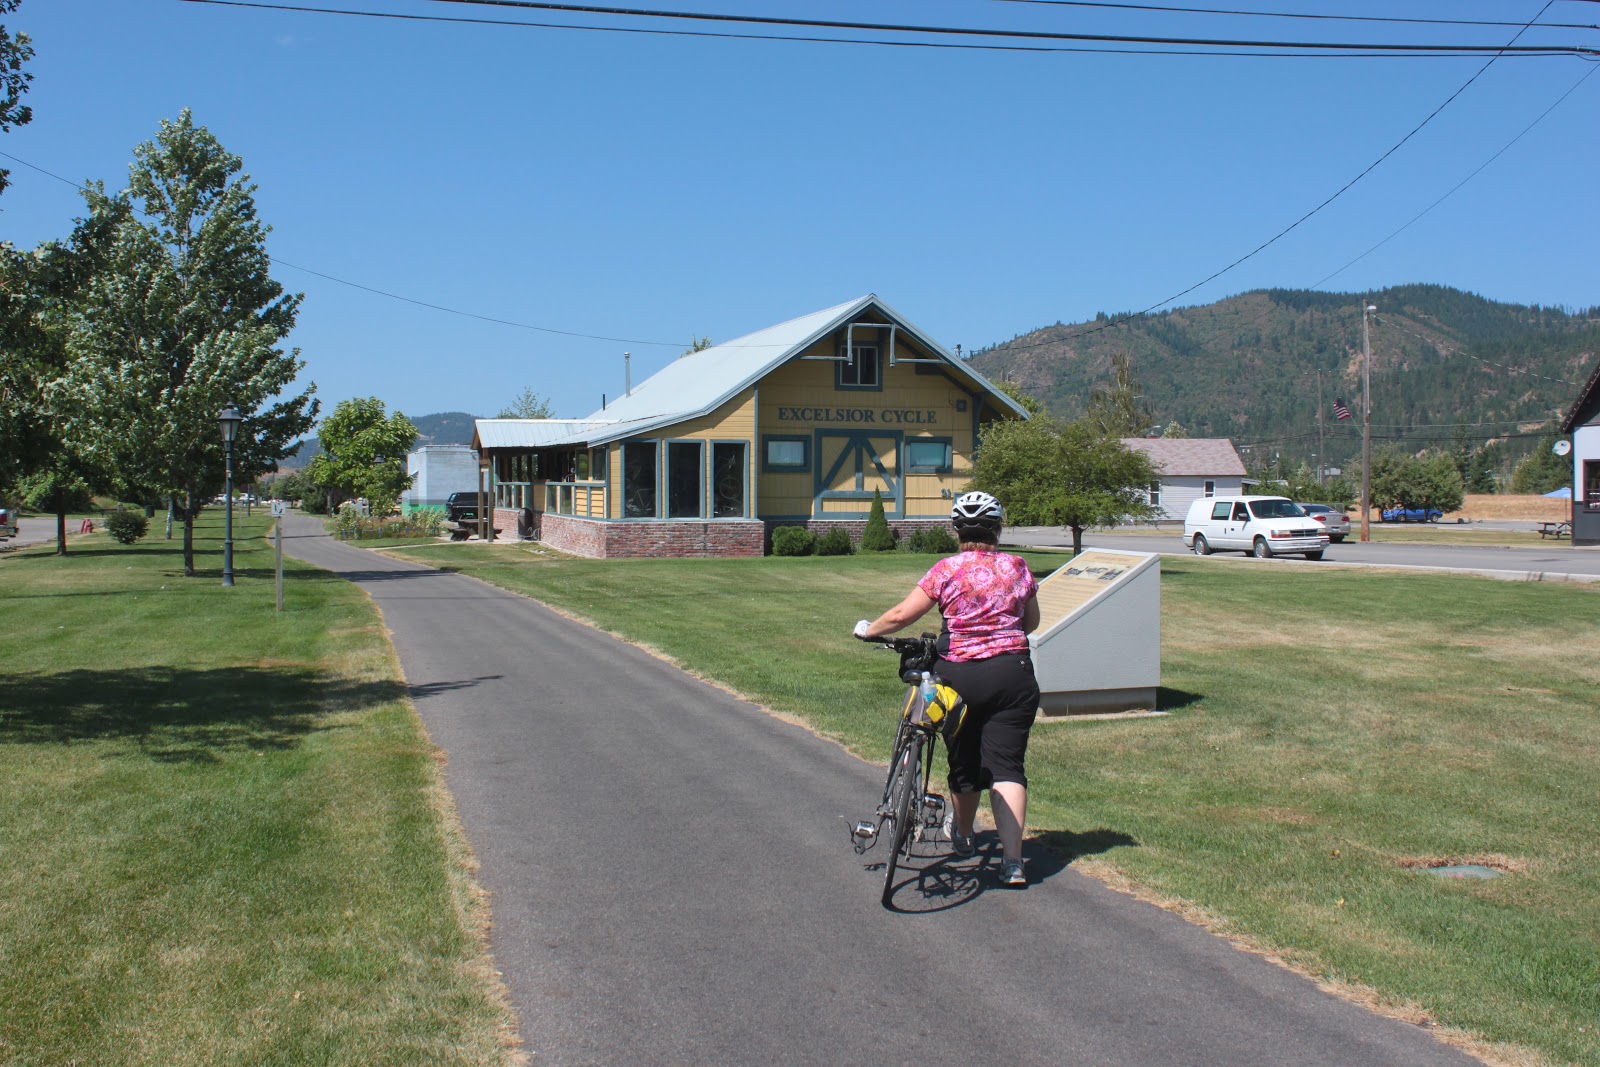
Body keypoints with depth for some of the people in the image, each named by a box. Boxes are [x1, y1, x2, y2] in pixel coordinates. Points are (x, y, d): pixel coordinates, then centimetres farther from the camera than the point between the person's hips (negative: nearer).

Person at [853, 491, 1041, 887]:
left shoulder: (948, 570, -6)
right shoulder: (1017, 567, 3)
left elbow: (901, 615, -6)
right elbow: (1032, 621, 16)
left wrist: (868, 629, 11)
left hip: (960, 674, -1)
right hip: (1013, 674, 1)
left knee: (964, 762, 17)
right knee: (1006, 765, 0)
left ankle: (962, 836, 40)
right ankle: (1012, 861, -8)